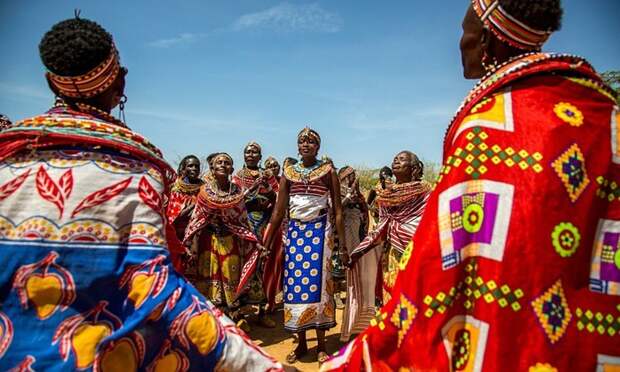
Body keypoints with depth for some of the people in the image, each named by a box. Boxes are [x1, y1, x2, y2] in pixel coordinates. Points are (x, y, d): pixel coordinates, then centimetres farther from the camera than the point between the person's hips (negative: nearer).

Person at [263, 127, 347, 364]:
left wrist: (343, 243, -3)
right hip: (295, 231, 3)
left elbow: (337, 210, 1)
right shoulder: (288, 173, 8)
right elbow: (278, 211, 9)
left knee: (317, 282, -2)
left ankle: (321, 345, 14)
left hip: (320, 231, -3)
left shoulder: (328, 171, 1)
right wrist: (266, 243, 8)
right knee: (294, 283, 3)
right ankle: (301, 343, 19)